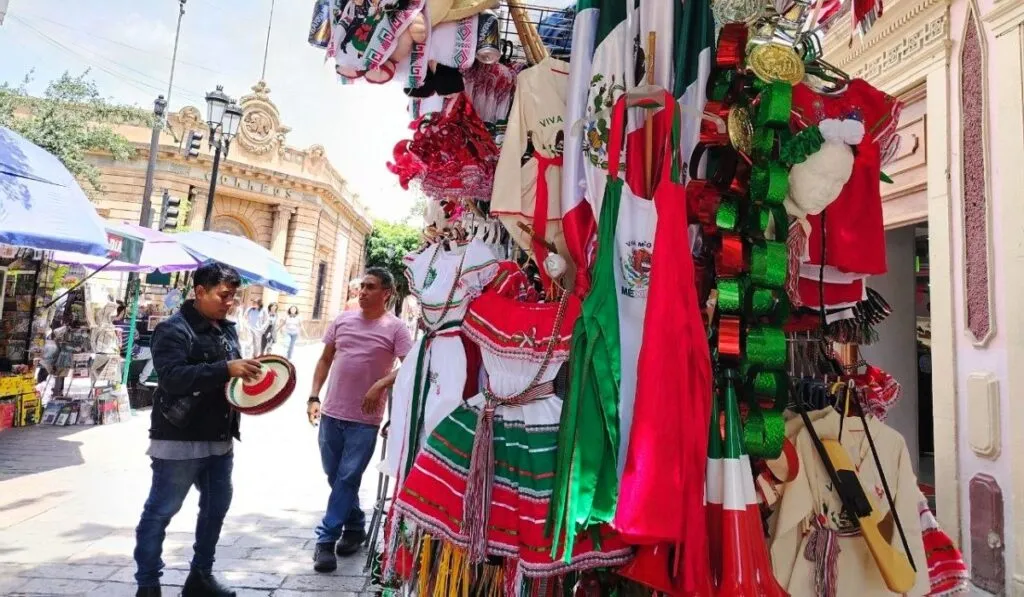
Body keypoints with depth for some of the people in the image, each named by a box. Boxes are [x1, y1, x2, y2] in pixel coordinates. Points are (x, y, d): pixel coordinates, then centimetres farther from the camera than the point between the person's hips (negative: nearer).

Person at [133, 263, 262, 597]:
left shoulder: (227, 329, 12)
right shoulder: (174, 330, -11)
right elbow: (173, 377, -25)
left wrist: (247, 373, 0)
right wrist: (226, 369, -34)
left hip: (219, 440, 8)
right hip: (179, 441, -8)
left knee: (216, 507, 15)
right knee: (160, 513, 5)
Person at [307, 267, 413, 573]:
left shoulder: (395, 327, -7)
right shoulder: (342, 320, 6)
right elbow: (325, 360, 12)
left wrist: (381, 385, -26)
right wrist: (314, 397, 5)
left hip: (365, 419, -5)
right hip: (332, 413, 5)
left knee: (347, 478, 0)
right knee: (335, 476, 15)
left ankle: (325, 539, 13)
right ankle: (355, 527, 33)